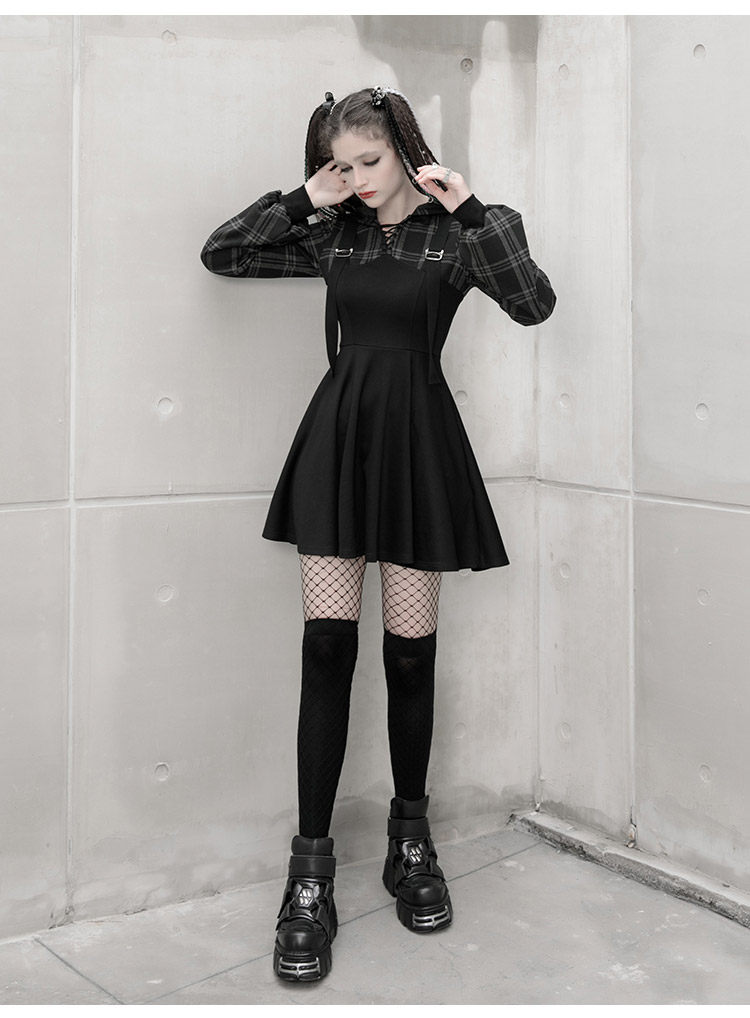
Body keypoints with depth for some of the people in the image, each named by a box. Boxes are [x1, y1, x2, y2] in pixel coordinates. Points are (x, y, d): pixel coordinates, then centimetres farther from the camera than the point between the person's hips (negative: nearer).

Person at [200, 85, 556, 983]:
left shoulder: (456, 231, 2)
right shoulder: (331, 234, 11)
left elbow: (533, 304, -14)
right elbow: (220, 254, 9)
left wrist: (470, 211, -14)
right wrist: (303, 200, 3)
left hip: (416, 439, -2)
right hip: (337, 433, 2)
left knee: (410, 649, 1)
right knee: (327, 648, -6)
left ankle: (411, 835, 22)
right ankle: (311, 871, -2)